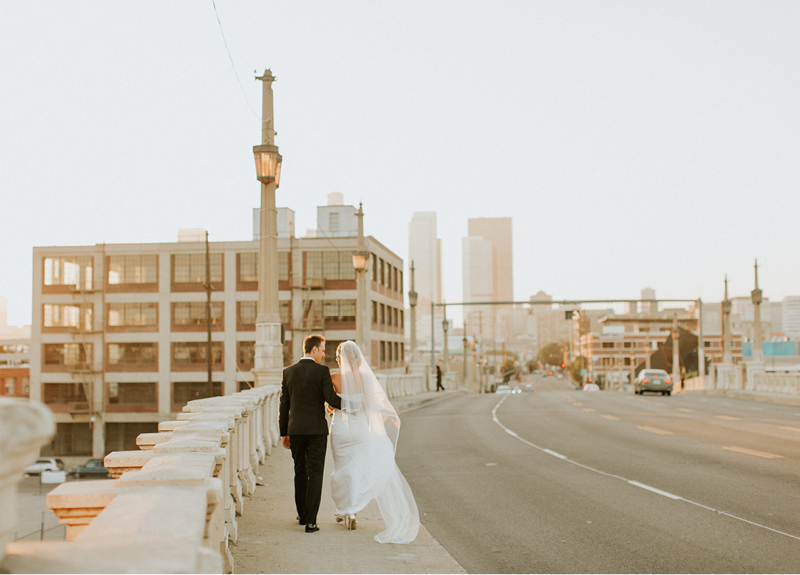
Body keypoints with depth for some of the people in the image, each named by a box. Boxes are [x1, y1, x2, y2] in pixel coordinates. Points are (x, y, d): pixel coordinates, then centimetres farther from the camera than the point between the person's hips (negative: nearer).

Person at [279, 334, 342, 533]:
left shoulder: (288, 372, 4)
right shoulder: (322, 371, -9)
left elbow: (284, 404, 7)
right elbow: (331, 398, -13)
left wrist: (284, 432, 13)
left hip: (295, 429, 4)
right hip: (317, 429, -4)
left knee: (300, 472, 18)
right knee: (315, 474, -1)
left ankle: (302, 514, 29)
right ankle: (310, 521, -5)